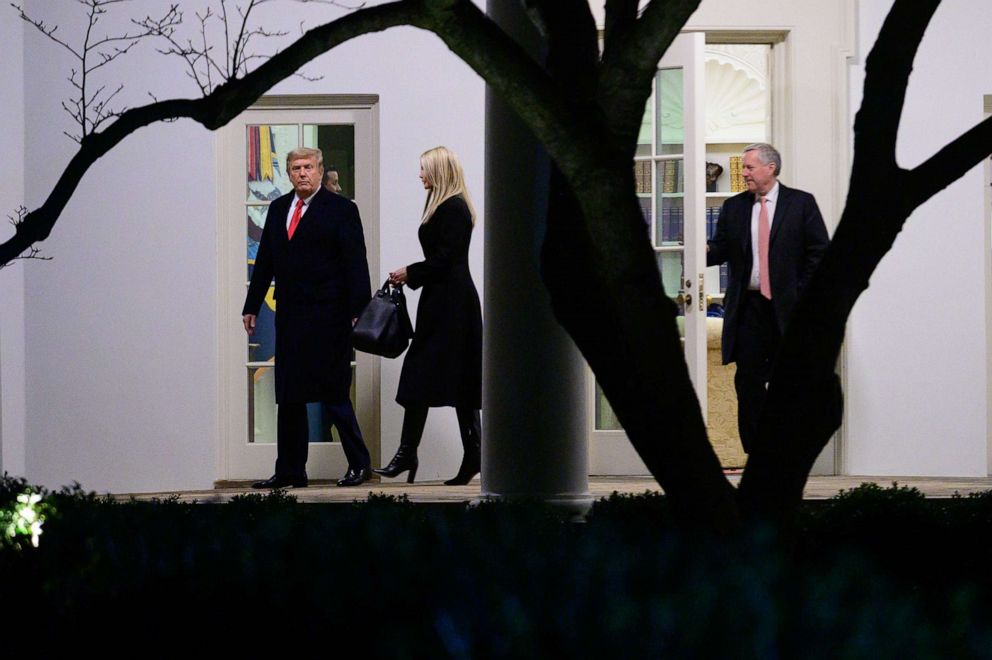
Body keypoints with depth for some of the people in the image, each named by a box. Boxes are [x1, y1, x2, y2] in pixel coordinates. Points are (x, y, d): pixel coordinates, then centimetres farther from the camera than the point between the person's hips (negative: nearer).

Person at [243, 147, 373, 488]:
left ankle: (359, 464, 8)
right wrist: (252, 306, 14)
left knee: (332, 394, -5)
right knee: (289, 397, 8)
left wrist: (358, 311, -13)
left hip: (328, 316, -6)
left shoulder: (341, 209, -3)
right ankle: (290, 472, 14)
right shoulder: (278, 209, 13)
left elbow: (355, 264, -7)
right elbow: (265, 260, 17)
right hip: (290, 316, 6)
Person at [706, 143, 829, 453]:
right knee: (748, 381, 0)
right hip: (747, 307, 2)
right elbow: (721, 249, 5)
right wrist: (706, 251, -19)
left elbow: (819, 252, 0)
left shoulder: (801, 203, 1)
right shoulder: (733, 207, 10)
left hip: (787, 307, -2)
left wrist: (803, 294, -6)